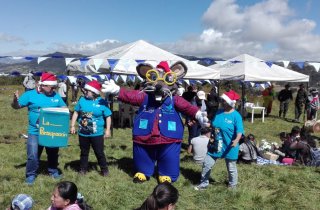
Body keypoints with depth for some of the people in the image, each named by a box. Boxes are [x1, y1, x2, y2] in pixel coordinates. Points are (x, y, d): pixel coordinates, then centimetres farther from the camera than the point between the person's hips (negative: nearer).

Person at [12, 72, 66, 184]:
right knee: (33, 155, -1)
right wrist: (15, 100, -28)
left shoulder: (56, 96, 2)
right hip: (35, 132, -3)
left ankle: (53, 171, 37)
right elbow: (17, 106, -5)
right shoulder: (30, 94, -7)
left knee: (53, 153, 17)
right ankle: (31, 175, 19)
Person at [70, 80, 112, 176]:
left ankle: (104, 169, 24)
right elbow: (76, 113, 7)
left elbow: (108, 117, -3)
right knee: (84, 152, 17)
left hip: (97, 134, -3)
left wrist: (107, 130, -7)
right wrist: (72, 126, 3)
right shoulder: (82, 100, -2)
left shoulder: (102, 102, -10)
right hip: (83, 133, 3)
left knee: (99, 152, 7)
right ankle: (83, 169, 33)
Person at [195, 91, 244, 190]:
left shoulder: (236, 115, -16)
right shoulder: (219, 112, 2)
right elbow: (213, 125, 16)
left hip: (229, 147, -5)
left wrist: (236, 140, -39)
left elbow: (239, 131, -22)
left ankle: (232, 185, 37)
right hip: (215, 145, 5)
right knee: (207, 164, 7)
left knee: (231, 168, 13)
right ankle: (203, 184, 24)